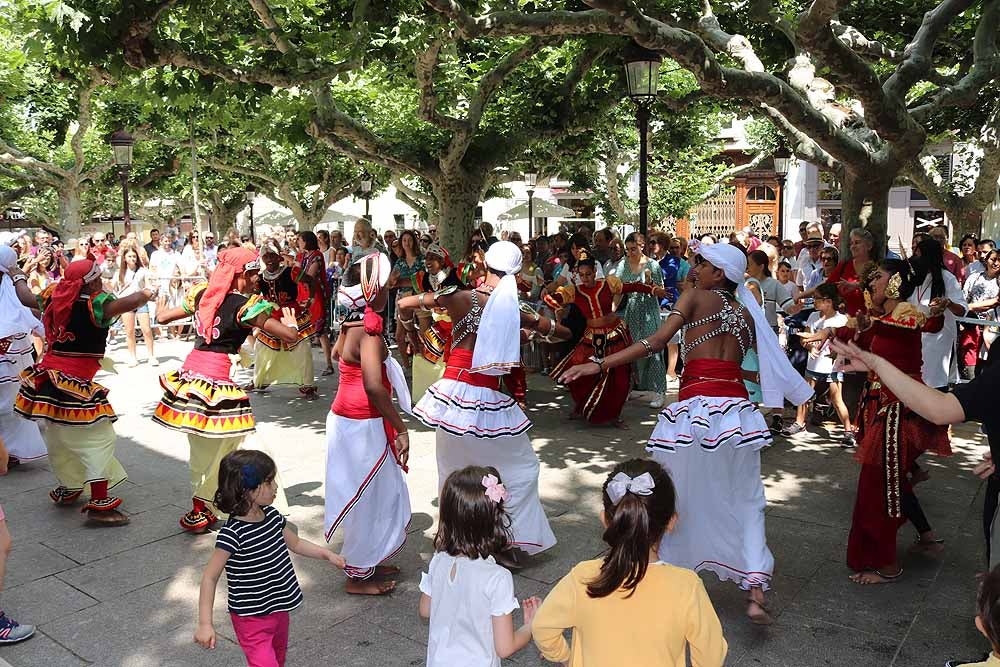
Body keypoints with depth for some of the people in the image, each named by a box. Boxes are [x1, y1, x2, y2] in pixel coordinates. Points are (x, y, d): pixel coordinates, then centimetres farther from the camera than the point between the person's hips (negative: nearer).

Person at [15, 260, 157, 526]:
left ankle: (68, 489, 41)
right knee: (99, 437, -5)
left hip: (49, 376, 9)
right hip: (75, 384, -9)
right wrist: (146, 293, -9)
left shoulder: (55, 297, 5)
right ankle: (99, 505, -9)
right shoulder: (94, 303, -16)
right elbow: (125, 304, -29)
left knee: (58, 436, 23)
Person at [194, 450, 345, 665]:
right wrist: (205, 623, -23)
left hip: (279, 608, 8)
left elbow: (295, 543, 14)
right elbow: (210, 577, -20)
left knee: (278, 657, 24)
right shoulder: (232, 534, -25)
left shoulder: (272, 515, -4)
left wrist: (327, 554, 7)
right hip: (251, 617, -8)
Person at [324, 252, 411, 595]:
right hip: (362, 425, -9)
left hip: (349, 420, 9)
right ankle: (358, 576, 20)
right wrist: (401, 428, -27)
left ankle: (368, 562, 35)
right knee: (367, 497, 5)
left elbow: (338, 351, 27)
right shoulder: (369, 331, -22)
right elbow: (374, 385, -33)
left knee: (375, 494, 21)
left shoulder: (352, 325, 6)